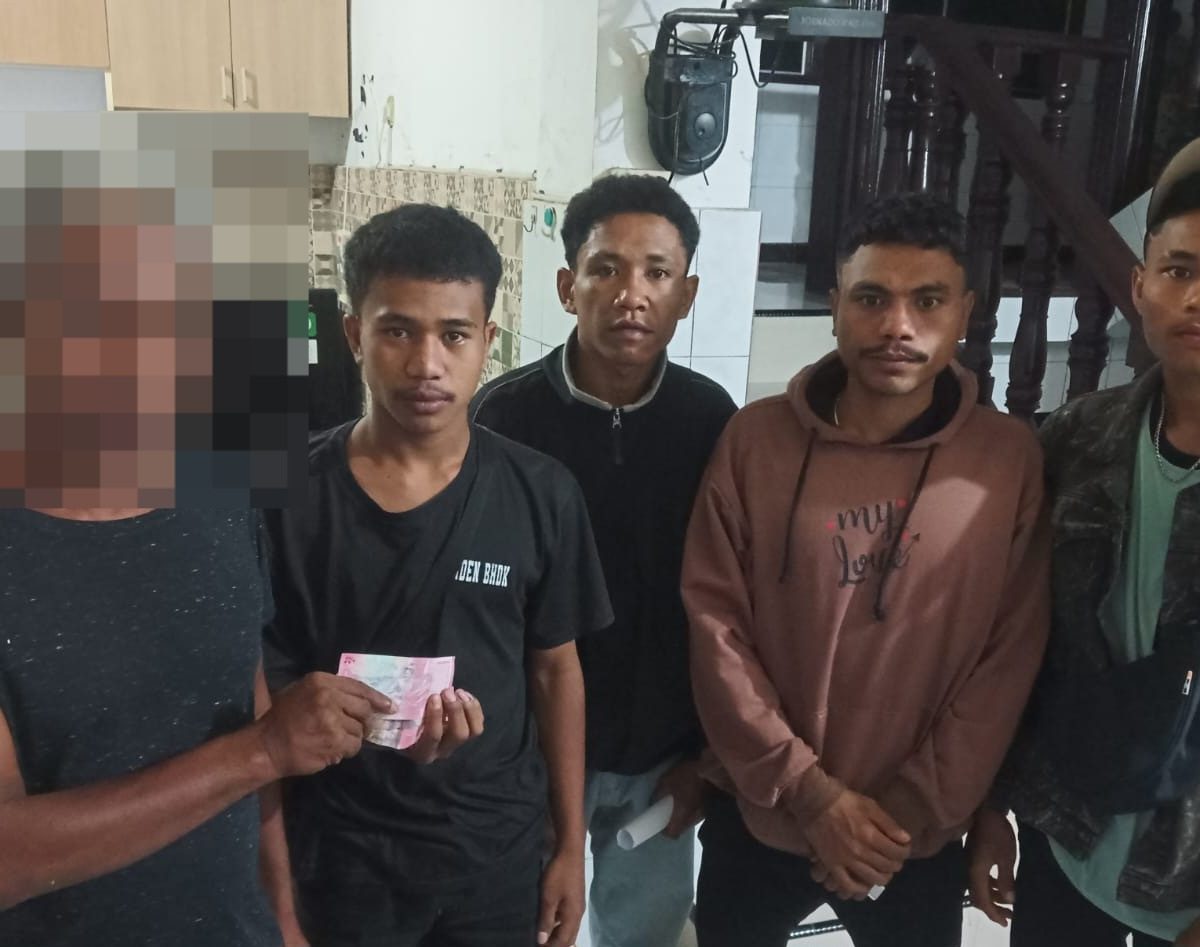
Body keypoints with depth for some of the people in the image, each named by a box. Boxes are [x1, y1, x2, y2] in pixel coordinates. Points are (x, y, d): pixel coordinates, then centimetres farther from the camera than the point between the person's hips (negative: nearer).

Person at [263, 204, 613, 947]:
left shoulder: (540, 494, -7)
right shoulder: (289, 496, -11)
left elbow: (555, 670, 2)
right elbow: (265, 687, -4)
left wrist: (571, 844, 3)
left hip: (498, 846, 2)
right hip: (340, 851, -1)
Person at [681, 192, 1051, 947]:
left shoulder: (1011, 460, -7)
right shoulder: (756, 439, -7)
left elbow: (1011, 657, -7)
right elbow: (714, 622, -8)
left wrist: (911, 816, -10)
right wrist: (806, 789, -13)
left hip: (919, 839, 0)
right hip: (756, 819, 1)